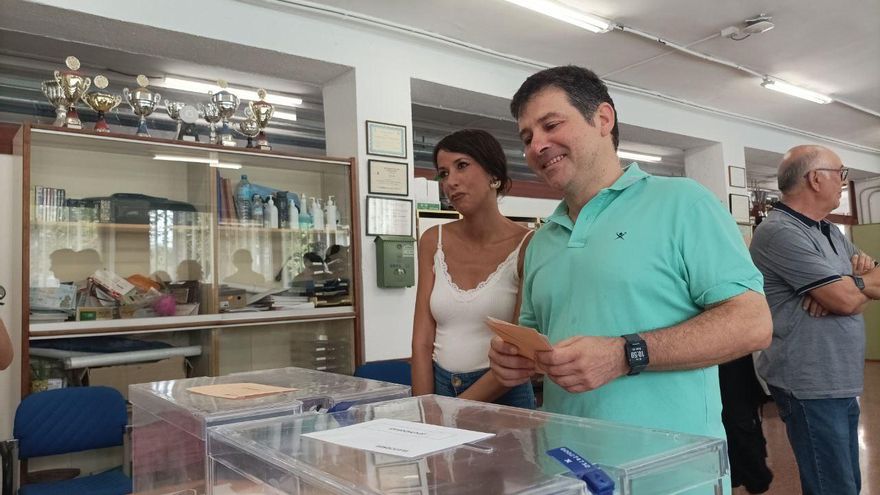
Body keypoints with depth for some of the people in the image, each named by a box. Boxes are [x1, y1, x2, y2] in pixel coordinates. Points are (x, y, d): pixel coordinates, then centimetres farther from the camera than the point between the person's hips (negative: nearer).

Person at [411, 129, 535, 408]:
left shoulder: (527, 246, -13)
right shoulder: (433, 241, -1)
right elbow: (423, 341, -3)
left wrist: (458, 408, -16)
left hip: (502, 396, -3)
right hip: (438, 387, 3)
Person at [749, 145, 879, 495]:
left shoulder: (830, 232, 14)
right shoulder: (779, 232, -17)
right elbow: (846, 299, -20)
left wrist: (846, 285, -12)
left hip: (842, 383, 9)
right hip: (811, 387, -9)